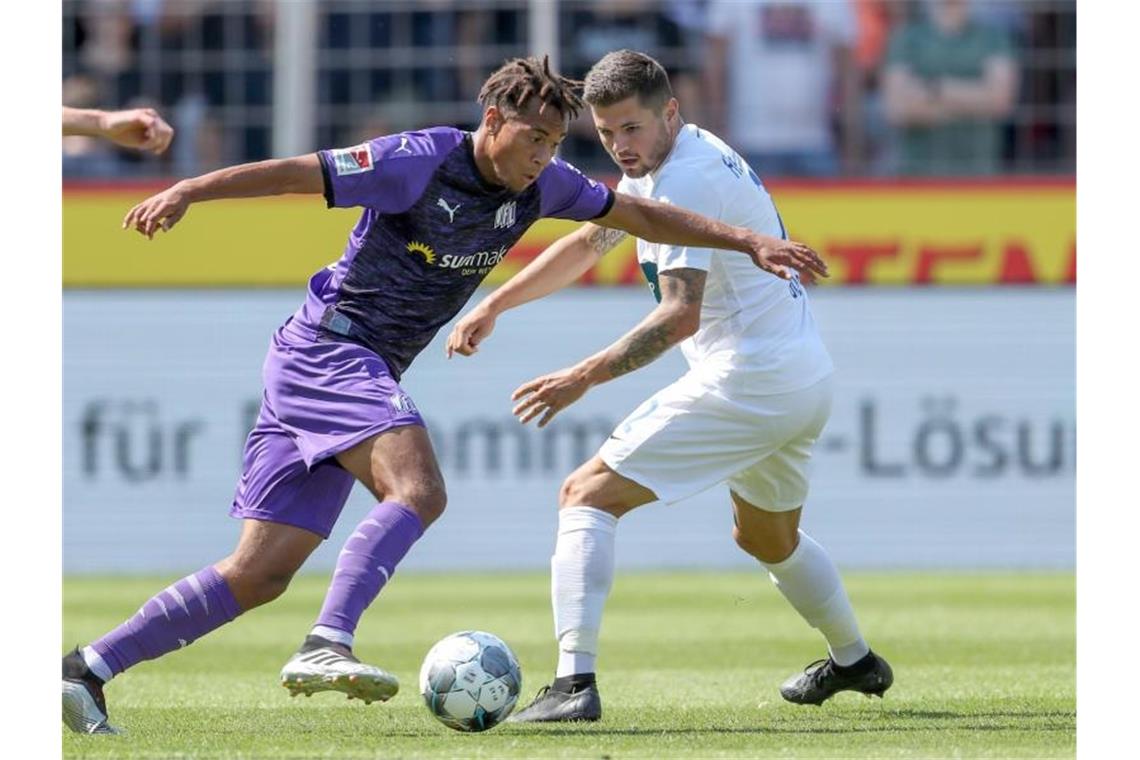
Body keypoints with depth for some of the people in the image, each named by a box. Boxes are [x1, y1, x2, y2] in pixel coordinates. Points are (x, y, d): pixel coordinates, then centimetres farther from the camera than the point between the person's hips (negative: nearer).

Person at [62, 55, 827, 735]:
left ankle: (89, 669, 3)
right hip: (327, 347, -8)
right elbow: (297, 172, -16)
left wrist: (747, 240, 10)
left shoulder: (539, 185, 6)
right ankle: (325, 647, -38)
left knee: (262, 574, 1)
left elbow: (640, 214, 15)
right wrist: (187, 192, -25)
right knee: (419, 489, -29)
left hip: (365, 371, 8)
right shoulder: (421, 161, -14)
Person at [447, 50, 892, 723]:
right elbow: (586, 243, 25)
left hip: (745, 383, -10)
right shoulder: (657, 162, 13)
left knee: (587, 495, -9)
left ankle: (575, 682, -21)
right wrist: (494, 306, 19)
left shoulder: (685, 181, -18)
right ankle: (855, 661, 50)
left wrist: (582, 378, -29)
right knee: (768, 537, 34)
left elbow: (680, 315, -28)